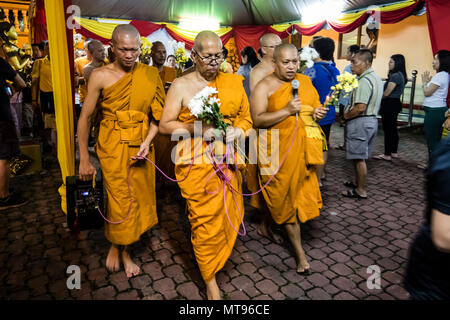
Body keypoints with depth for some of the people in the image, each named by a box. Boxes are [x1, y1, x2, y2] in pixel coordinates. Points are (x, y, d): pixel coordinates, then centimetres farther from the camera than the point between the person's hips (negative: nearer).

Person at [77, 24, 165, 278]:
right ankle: (117, 246, 29)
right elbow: (85, 118, -4)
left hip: (141, 146, 3)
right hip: (113, 147, -3)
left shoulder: (150, 74, 0)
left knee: (140, 197, 9)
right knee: (120, 201, 0)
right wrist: (84, 160, -4)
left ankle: (123, 249, 31)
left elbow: (158, 114, 4)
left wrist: (147, 142, -12)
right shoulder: (101, 76, -7)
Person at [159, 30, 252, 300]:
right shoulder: (181, 86, -1)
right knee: (206, 222, 0)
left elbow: (246, 117, 13)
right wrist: (196, 128, -17)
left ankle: (219, 256, 45)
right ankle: (210, 281, 21)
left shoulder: (233, 82, 9)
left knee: (229, 215, 13)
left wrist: (238, 131, -10)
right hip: (196, 164, -3)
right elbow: (164, 125, -3)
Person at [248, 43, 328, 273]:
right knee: (286, 197, 4)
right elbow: (257, 120, -17)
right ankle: (299, 250, 17)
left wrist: (319, 113, -2)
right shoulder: (264, 87, -8)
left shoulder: (305, 82, 9)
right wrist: (287, 111, -24)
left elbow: (315, 106, 21)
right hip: (278, 151, -5)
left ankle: (266, 223, 43)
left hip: (302, 150, 5)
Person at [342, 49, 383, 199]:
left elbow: (360, 108, -26)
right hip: (372, 119, 10)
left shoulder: (364, 81, -19)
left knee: (359, 157, 0)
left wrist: (346, 115, -9)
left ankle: (361, 190, 9)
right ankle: (357, 182, 33)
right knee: (360, 156, 19)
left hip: (360, 122, -10)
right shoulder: (376, 78, 13)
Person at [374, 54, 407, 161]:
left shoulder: (395, 76, -17)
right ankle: (394, 152, 24)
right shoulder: (401, 75, 14)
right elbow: (395, 92, 14)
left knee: (387, 130, -5)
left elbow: (386, 93, -16)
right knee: (393, 129, 15)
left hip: (390, 104, -10)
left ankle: (387, 155, -1)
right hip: (395, 103, 10)